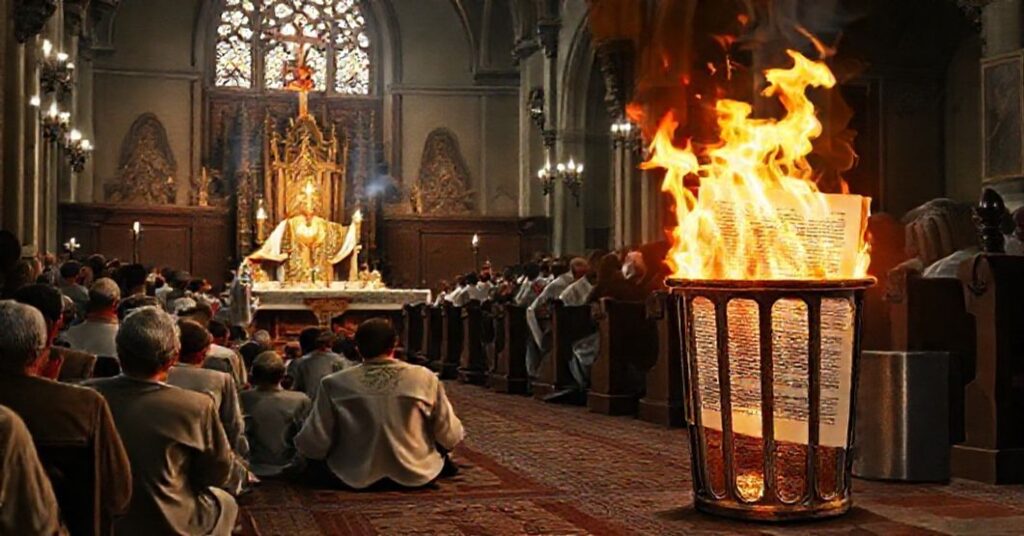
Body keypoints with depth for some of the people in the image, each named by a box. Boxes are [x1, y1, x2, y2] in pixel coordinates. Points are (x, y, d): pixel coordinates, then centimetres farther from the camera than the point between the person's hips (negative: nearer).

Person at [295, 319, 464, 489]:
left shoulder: (334, 384, -11)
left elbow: (313, 444, -10)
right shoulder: (425, 378, -11)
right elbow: (450, 438, -6)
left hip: (356, 479, 0)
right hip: (416, 476, 0)